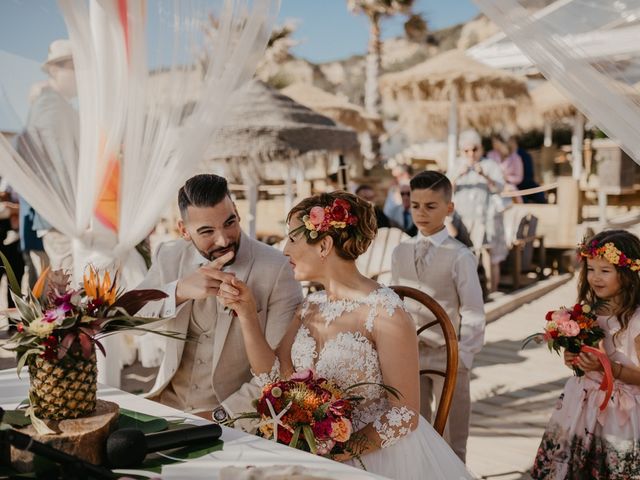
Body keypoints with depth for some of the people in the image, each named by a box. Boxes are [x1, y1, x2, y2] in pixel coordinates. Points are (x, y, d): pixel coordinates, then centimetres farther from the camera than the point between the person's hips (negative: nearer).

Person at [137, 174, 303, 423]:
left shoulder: (277, 269, -11)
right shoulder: (168, 256, 3)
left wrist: (221, 414, -19)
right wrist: (179, 291, -22)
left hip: (234, 418, -4)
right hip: (168, 402, 4)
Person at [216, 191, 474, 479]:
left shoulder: (385, 313, -18)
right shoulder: (312, 305, 5)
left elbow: (405, 415, -16)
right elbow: (274, 375, 0)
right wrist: (246, 313, -5)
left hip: (381, 454, -6)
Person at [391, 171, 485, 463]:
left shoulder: (459, 256, -11)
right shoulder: (400, 253, 3)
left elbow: (473, 312, -10)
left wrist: (463, 358, -12)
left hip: (448, 358, -4)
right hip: (409, 356, 4)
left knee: (451, 443, 11)